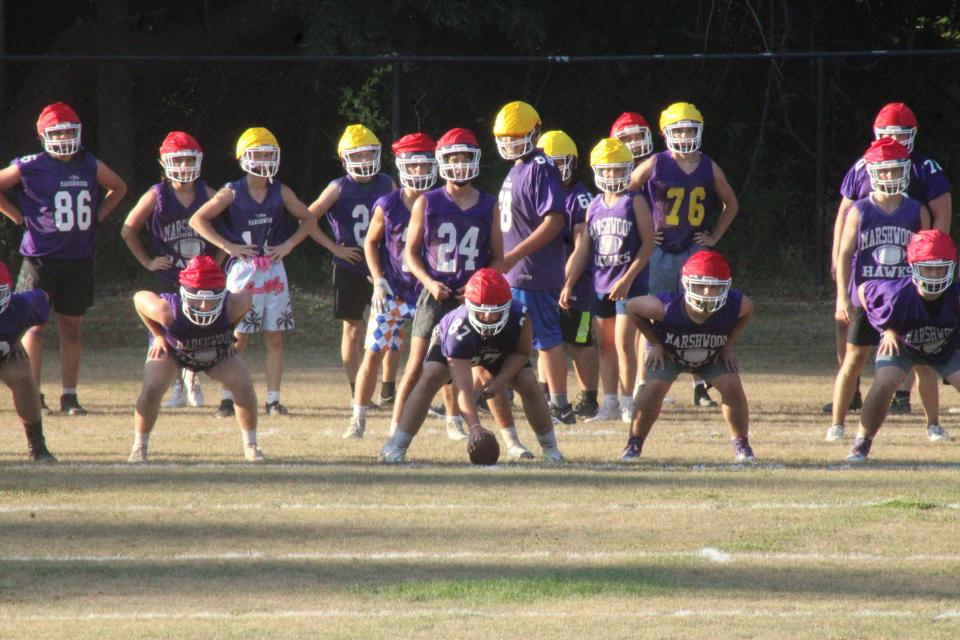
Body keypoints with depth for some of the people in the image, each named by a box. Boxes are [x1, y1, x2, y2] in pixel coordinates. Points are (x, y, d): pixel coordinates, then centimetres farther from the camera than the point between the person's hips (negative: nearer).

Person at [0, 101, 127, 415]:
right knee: (35, 324, -4)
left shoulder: (90, 166, 5)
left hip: (79, 258, 4)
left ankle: (69, 397, 12)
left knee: (71, 327, 7)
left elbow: (118, 188, 23)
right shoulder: (30, 167, -6)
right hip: (41, 257, -4)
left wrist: (97, 216, 10)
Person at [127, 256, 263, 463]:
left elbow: (246, 297, -13)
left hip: (219, 352, 2)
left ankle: (250, 446, 4)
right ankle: (139, 447, -3)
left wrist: (230, 335, -8)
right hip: (171, 348, -2)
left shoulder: (232, 306, -38)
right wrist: (158, 335, -16)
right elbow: (140, 297, -23)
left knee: (243, 385, -17)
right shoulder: (168, 311, -43)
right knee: (152, 389, -24)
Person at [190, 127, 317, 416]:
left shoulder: (281, 193, 6)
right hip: (242, 270, -3)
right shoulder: (232, 193, -3)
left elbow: (309, 220, 17)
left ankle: (273, 399, 5)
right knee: (238, 337, -3)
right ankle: (227, 398, 3)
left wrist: (288, 244, 3)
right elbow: (198, 220, -3)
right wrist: (227, 246, -8)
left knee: (274, 338, 2)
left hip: (273, 270, 3)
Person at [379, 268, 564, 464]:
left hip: (500, 351, 3)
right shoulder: (459, 330, -46)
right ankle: (395, 447, -22)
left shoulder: (519, 316, -38)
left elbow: (522, 352, -15)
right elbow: (464, 388, -47)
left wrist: (500, 380, -29)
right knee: (429, 380, -25)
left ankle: (550, 448, 7)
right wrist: (474, 426, -60)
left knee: (529, 385, -12)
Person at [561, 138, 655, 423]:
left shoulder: (635, 203, -4)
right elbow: (583, 249, 14)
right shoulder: (595, 206, 10)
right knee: (606, 344, 8)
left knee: (623, 342, -9)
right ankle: (609, 403, 14)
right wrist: (568, 284, 8)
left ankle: (627, 403, -2)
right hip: (601, 284, 5)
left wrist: (627, 279, -14)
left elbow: (648, 243, -8)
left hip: (630, 284, -5)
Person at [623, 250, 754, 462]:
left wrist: (728, 345, -13)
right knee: (654, 388, -23)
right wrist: (655, 343, -18)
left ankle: (741, 445, 0)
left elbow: (747, 309, -8)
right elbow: (632, 307, -21)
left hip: (713, 355, 2)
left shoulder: (735, 306, -35)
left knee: (732, 387, -18)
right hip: (669, 353, -2)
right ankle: (634, 445, -4)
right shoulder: (666, 308, -41)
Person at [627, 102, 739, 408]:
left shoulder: (709, 168, 3)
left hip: (695, 250, 2)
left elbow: (731, 204, 19)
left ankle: (700, 387, 5)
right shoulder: (655, 165, -5)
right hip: (660, 252, -2)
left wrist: (715, 235, 10)